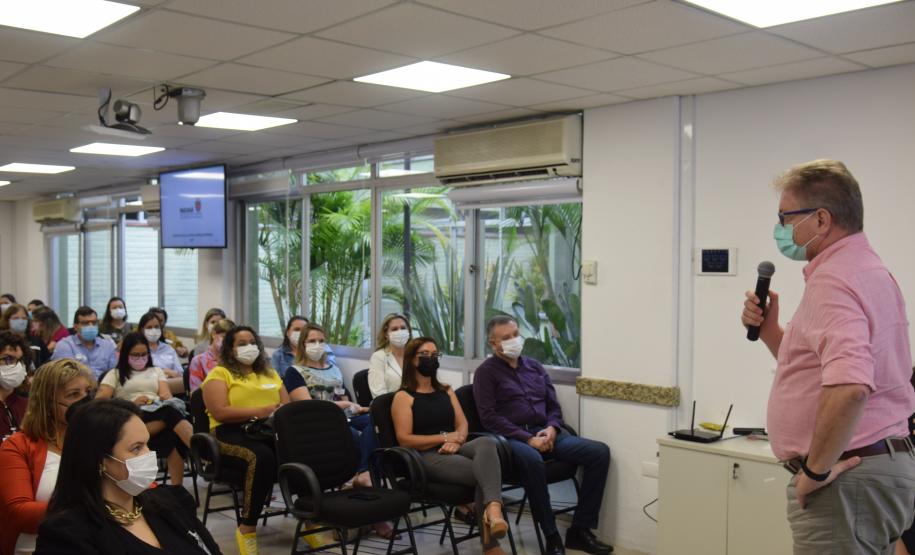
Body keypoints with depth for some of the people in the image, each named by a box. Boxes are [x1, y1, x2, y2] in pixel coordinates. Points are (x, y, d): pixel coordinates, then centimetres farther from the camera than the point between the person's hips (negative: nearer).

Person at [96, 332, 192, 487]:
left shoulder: (156, 371, 28)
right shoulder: (115, 374, 20)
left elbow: (166, 395, 13)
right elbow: (99, 400, 4)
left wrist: (167, 398, -13)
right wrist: (131, 404, -9)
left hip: (161, 415, 3)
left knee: (173, 436, -39)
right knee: (172, 412, -38)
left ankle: (177, 487, -46)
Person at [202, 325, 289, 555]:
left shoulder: (270, 373, 26)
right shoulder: (219, 374, 8)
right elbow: (221, 413, -8)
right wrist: (259, 411, -16)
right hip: (231, 433, -4)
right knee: (262, 457, -39)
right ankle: (247, 528, -26)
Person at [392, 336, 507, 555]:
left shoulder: (446, 391, 26)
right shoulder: (404, 397, 6)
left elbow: (463, 424, 16)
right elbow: (404, 440, -5)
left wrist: (456, 440, -9)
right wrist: (445, 437, -9)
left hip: (455, 450, 5)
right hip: (428, 457, -5)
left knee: (486, 442, -35)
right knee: (485, 472, -32)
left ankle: (492, 509, -57)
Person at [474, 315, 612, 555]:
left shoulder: (535, 366, 19)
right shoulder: (486, 372, 2)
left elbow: (553, 406, 19)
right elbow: (489, 417, -8)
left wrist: (552, 428, -4)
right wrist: (528, 439, -16)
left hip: (546, 432, 6)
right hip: (512, 437, -6)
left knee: (599, 452, -13)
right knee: (531, 460, -40)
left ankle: (580, 530, -10)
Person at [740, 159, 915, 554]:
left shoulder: (833, 280, -18)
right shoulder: (866, 269, 15)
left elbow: (848, 387, -34)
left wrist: (815, 469, -23)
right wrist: (769, 330, 8)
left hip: (847, 476, -10)